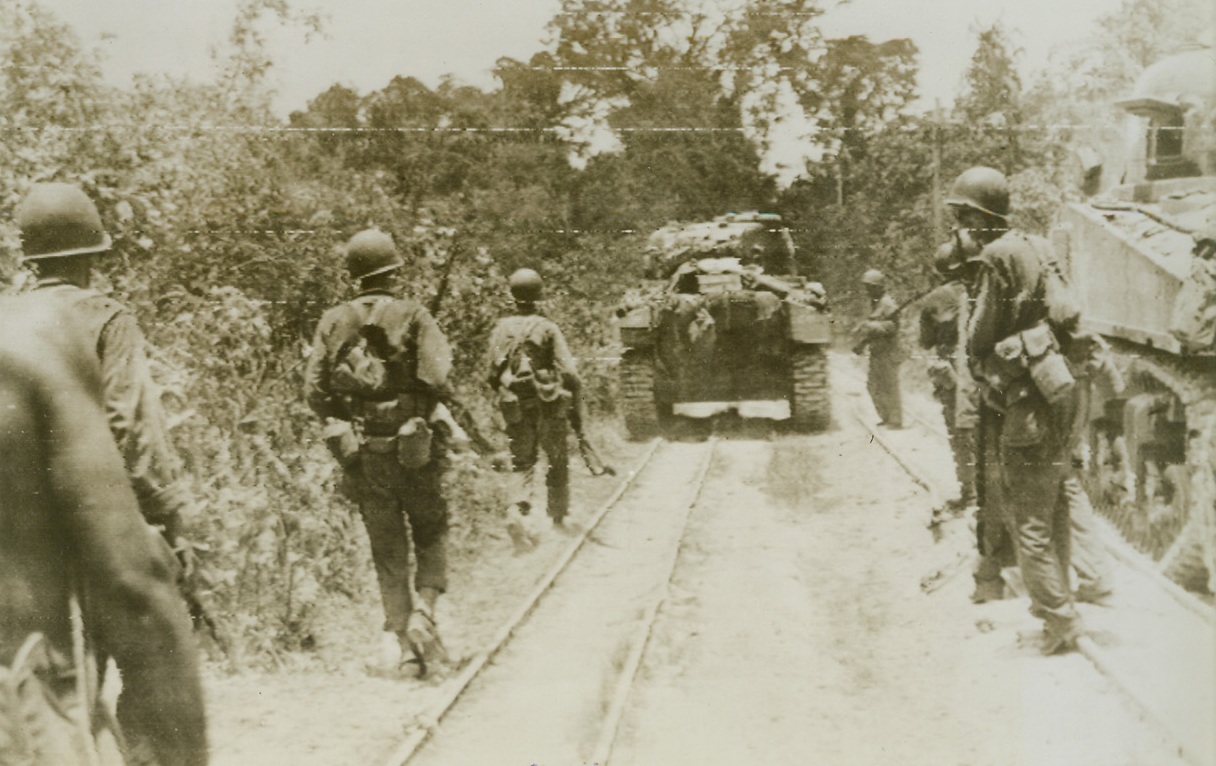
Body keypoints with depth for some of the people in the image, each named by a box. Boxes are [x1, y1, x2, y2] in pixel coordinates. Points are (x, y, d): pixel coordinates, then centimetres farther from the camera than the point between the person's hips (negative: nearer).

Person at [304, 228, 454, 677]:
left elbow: (314, 391, 1)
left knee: (387, 549, 12)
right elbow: (437, 379, -17)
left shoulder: (333, 322, 3)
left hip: (360, 454, 3)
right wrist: (421, 409, 3)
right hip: (412, 450, -3)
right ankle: (424, 612, -2)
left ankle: (400, 635, 10)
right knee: (431, 534, 16)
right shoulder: (413, 316, -7)